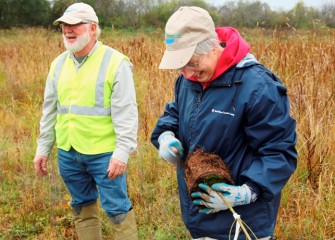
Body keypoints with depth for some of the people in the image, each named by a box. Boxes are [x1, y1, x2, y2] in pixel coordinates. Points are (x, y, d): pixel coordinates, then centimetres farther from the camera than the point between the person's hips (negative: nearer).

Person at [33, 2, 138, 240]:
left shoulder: (115, 62, -10)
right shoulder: (59, 64, 9)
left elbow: (126, 113, -14)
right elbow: (50, 110, 15)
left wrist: (122, 152, -19)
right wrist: (43, 148, 14)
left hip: (104, 153, -6)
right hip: (68, 153, 6)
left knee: (117, 209, 1)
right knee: (82, 207, 18)